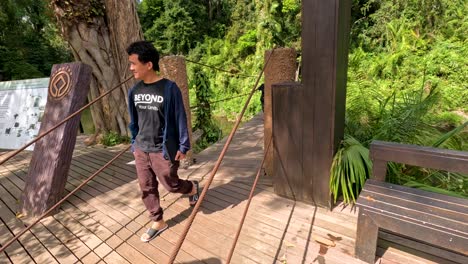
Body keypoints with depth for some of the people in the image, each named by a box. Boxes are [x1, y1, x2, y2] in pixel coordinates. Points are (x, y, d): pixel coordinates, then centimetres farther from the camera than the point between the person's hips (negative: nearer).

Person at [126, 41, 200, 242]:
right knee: (146, 188, 14)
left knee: (171, 185, 9)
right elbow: (133, 120, 12)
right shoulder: (134, 91, 2)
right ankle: (158, 222, 35)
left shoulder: (169, 88, -16)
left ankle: (193, 188, 42)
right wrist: (134, 143, 16)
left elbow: (180, 118, -11)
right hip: (141, 149, 6)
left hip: (163, 149, -6)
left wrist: (183, 146, -9)